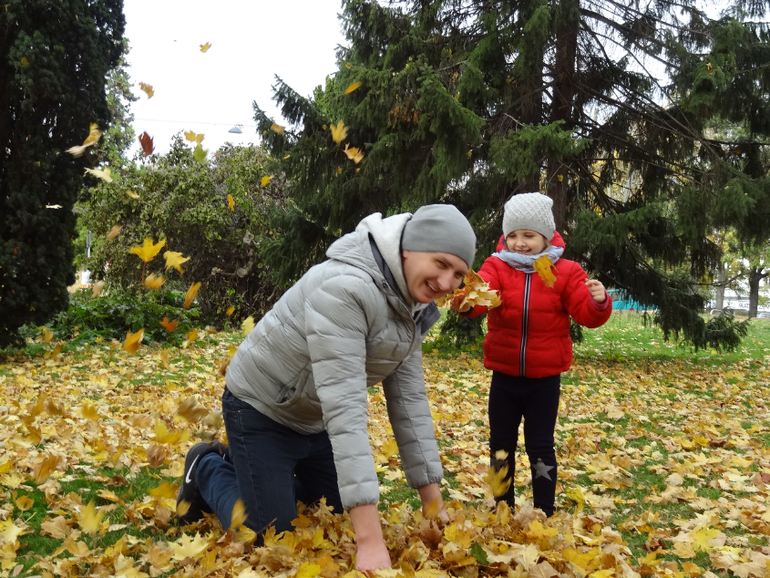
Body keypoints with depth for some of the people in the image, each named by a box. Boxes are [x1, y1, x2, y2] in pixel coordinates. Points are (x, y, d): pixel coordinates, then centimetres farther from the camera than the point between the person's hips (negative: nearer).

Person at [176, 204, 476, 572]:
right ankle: (209, 471, 22)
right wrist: (370, 538, -44)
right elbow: (344, 405, -41)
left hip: (314, 418, 8)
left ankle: (247, 474, 32)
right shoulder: (345, 287, -35)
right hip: (261, 409, -8)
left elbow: (409, 399, -3)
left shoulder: (411, 307, -6)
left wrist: (433, 502, -5)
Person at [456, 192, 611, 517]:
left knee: (540, 447, 5)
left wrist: (598, 302, -31)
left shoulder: (565, 272, -4)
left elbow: (587, 315, -8)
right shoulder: (496, 266, -4)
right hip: (504, 374, 2)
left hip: (545, 377, -2)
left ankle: (544, 515, 20)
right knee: (501, 444, 12)